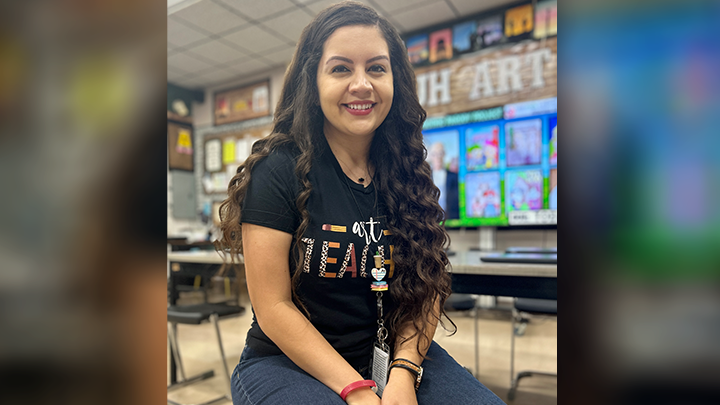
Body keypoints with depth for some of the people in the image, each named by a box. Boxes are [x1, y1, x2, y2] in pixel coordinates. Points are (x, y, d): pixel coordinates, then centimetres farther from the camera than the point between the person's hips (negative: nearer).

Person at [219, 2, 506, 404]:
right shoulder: (278, 170, -11)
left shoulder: (409, 175, 1)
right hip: (287, 361, -3)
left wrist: (404, 371, -16)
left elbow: (426, 291, 0)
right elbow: (273, 307, -12)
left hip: (394, 354, 4)